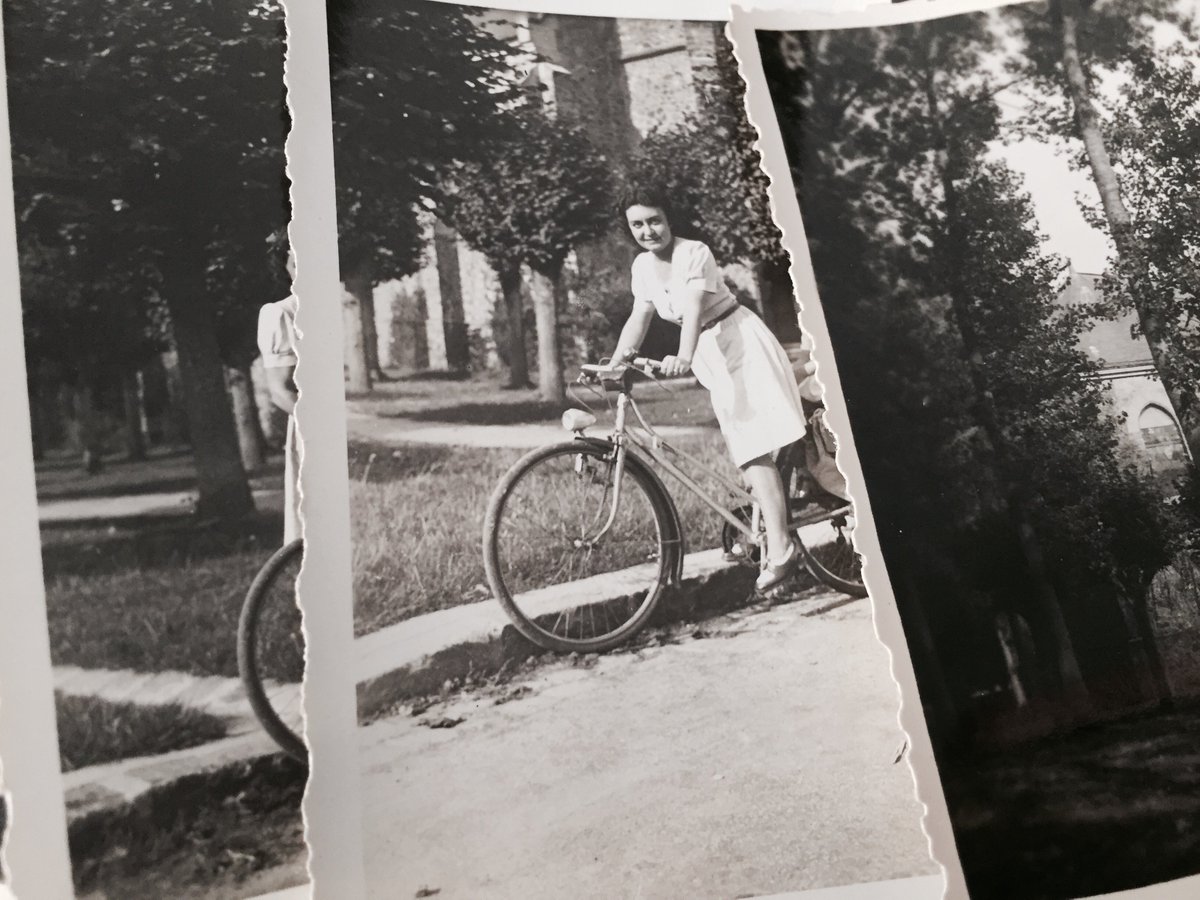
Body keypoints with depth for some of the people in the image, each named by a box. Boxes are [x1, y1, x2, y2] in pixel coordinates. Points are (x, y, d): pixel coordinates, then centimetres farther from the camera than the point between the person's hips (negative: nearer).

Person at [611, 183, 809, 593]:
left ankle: (779, 547, -19)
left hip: (739, 341, -7)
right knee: (747, 447, 7)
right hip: (710, 354, 7)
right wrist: (616, 360, -14)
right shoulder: (643, 267, 4)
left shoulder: (695, 253, -18)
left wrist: (684, 356, -48)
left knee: (755, 446, -15)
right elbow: (639, 317, 0)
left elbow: (693, 309, -32)